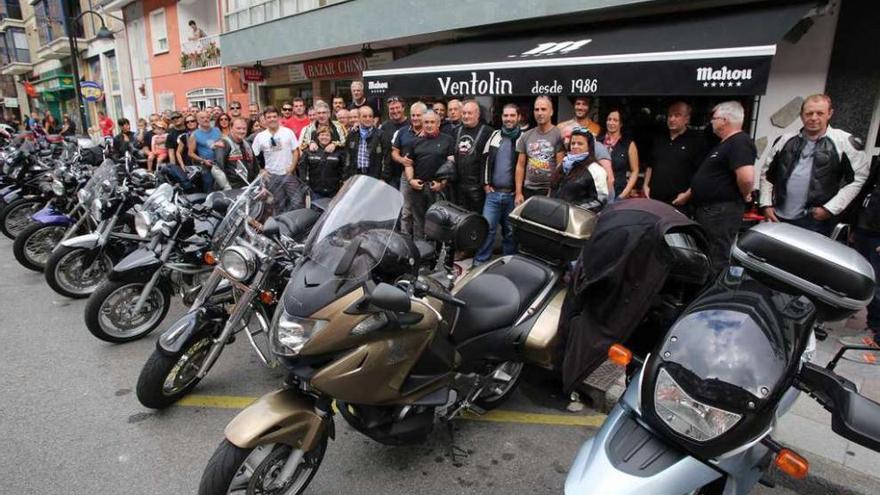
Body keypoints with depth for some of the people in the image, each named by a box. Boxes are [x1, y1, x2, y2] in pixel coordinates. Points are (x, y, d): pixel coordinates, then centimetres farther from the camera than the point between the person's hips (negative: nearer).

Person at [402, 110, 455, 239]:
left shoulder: (447, 140, 5)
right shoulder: (415, 142, 15)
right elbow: (408, 163, 14)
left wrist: (443, 183, -11)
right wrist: (410, 180, -3)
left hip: (438, 187, -3)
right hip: (417, 186, 3)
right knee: (417, 220, 9)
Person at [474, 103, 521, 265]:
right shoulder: (494, 135, 10)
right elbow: (485, 159, 14)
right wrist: (486, 183, 6)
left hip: (513, 194, -2)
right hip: (493, 192, 3)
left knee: (510, 232, 10)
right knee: (486, 227, -1)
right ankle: (479, 263, 6)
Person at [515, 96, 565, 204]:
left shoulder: (559, 135, -4)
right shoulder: (526, 136, 9)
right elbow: (520, 166, 10)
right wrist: (518, 192, 4)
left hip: (550, 191, -4)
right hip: (528, 190, 4)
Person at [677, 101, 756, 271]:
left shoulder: (739, 143, -17)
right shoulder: (725, 144, 17)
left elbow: (746, 177, -30)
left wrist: (744, 196, -12)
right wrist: (687, 195, 24)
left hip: (721, 212, -11)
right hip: (706, 209, 11)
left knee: (715, 261, -4)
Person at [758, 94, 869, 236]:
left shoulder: (845, 142, -2)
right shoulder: (786, 140, 8)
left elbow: (858, 178, -2)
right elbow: (766, 172, 14)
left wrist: (831, 208, -8)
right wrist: (766, 204, 6)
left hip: (815, 221, -3)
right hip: (780, 217, 4)